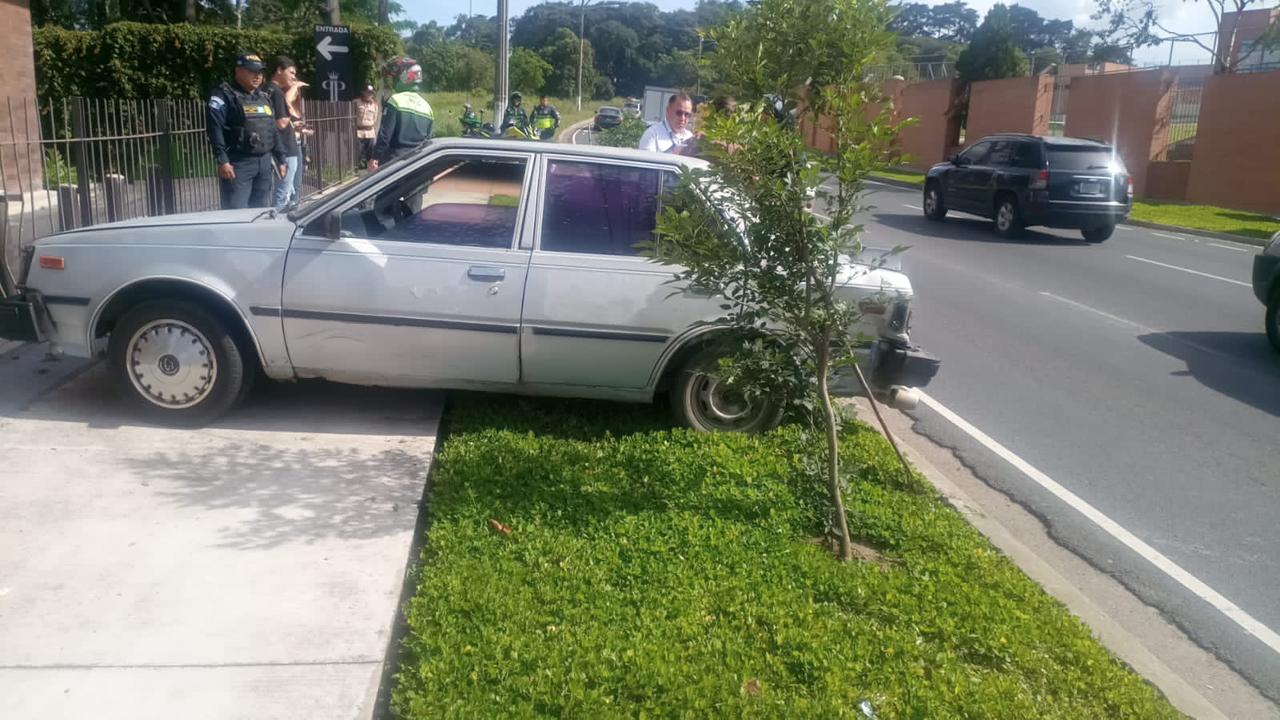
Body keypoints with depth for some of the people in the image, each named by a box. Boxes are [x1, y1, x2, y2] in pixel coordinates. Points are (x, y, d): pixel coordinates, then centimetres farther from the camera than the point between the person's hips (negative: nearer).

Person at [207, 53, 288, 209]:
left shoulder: (265, 97, 18)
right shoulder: (224, 95, -6)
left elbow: (273, 131, 22)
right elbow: (215, 129, -14)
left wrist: (280, 159, 17)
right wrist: (222, 161, -21)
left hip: (265, 162, 7)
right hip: (238, 163, -7)